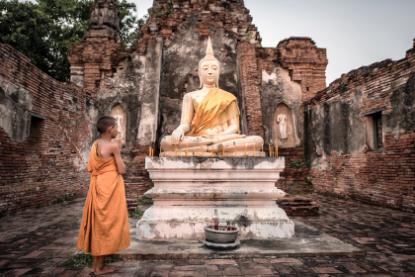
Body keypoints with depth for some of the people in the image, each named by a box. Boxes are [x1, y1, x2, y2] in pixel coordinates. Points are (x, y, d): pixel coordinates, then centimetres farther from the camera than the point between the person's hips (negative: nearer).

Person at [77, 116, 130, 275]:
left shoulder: (95, 144, 9)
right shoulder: (113, 145, -14)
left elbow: (90, 168, 10)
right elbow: (122, 170, -13)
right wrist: (118, 153, 0)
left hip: (97, 185, 8)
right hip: (110, 186, -8)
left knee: (98, 222, 14)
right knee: (107, 222, 1)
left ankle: (95, 263, 24)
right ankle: (100, 266, 10)